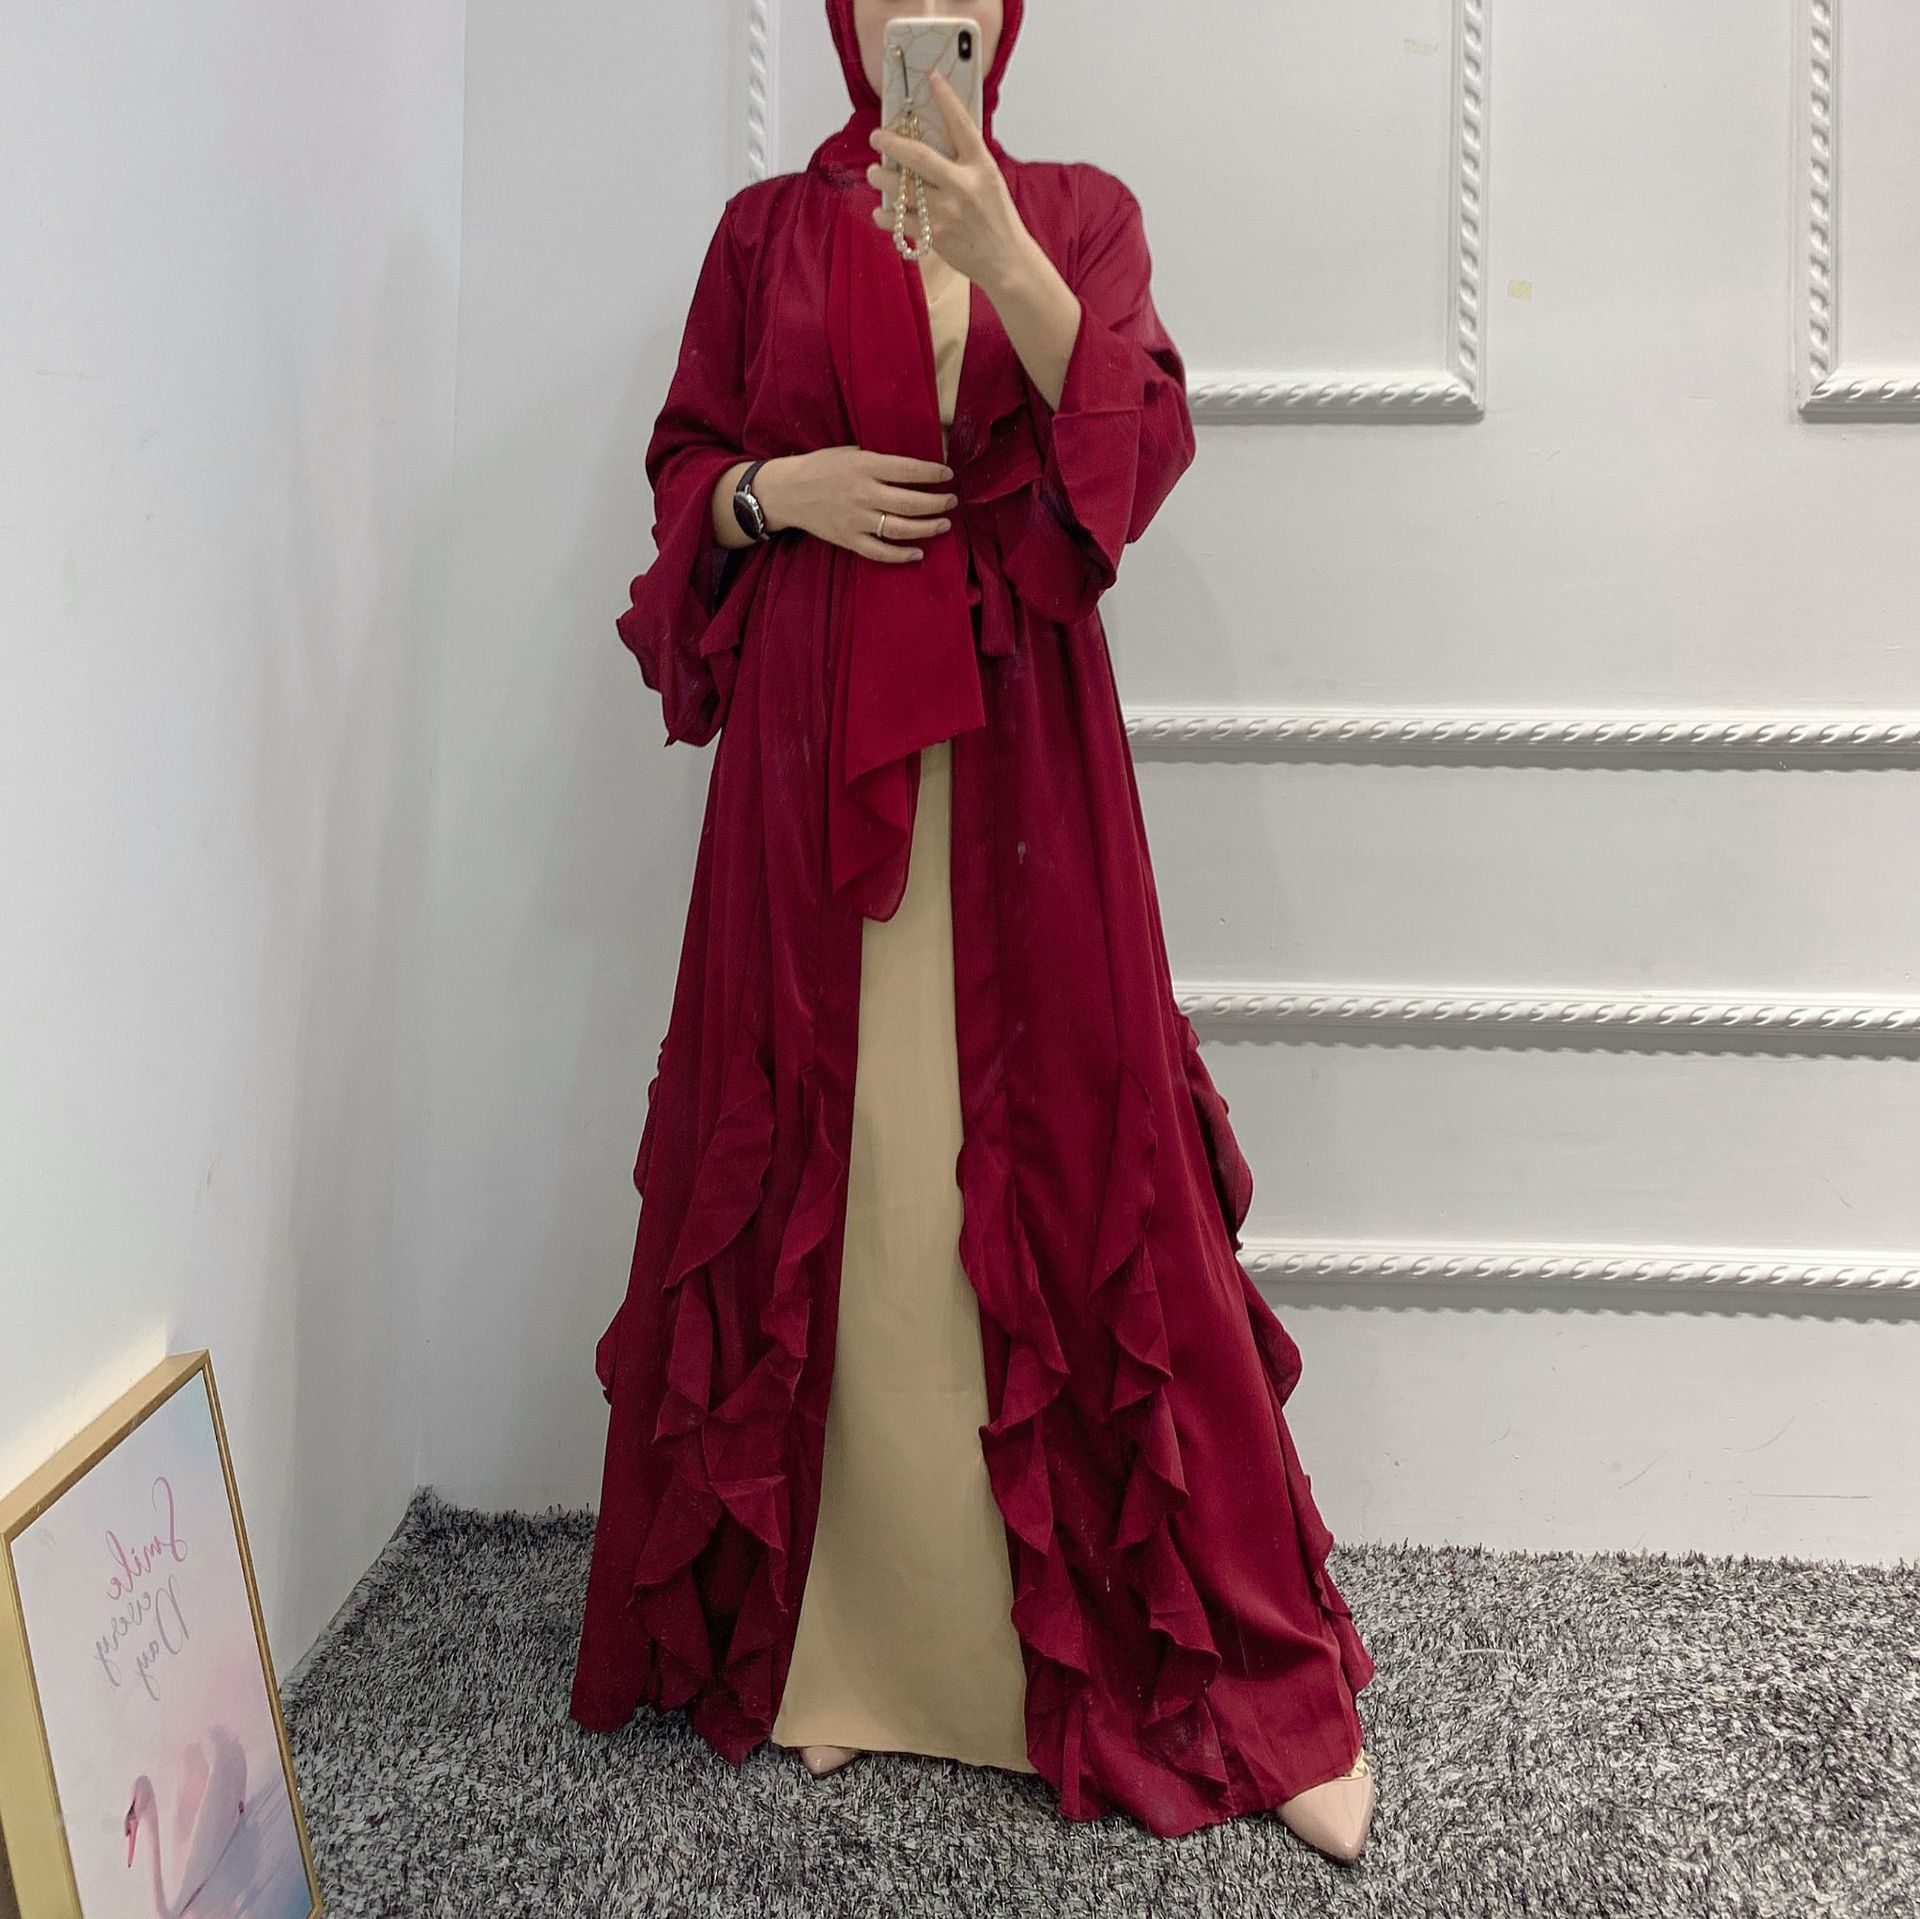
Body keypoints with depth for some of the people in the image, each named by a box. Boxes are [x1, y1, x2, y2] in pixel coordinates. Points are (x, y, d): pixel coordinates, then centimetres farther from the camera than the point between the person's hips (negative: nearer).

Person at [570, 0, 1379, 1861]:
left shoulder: (1081, 212, 11)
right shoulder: (765, 229, 13)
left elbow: (1141, 448, -5)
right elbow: (682, 472, 14)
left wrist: (1000, 256, -19)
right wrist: (774, 489, -7)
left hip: (1020, 749, -1)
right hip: (810, 747, 1)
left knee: (1073, 1157, -2)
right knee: (818, 1175, 2)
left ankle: (1224, 1657, 10)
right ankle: (815, 1630, 18)